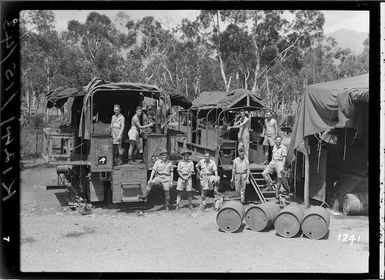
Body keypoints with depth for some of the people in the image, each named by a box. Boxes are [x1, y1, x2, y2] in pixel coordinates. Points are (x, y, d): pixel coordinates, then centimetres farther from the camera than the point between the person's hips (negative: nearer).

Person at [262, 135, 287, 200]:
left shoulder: (283, 147, -9)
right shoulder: (274, 147, 9)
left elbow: (284, 158, -11)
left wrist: (282, 167, -17)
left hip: (279, 163, -5)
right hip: (273, 162, 5)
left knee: (279, 179, -1)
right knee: (264, 173, -9)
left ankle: (277, 193, 11)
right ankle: (269, 185, 5)